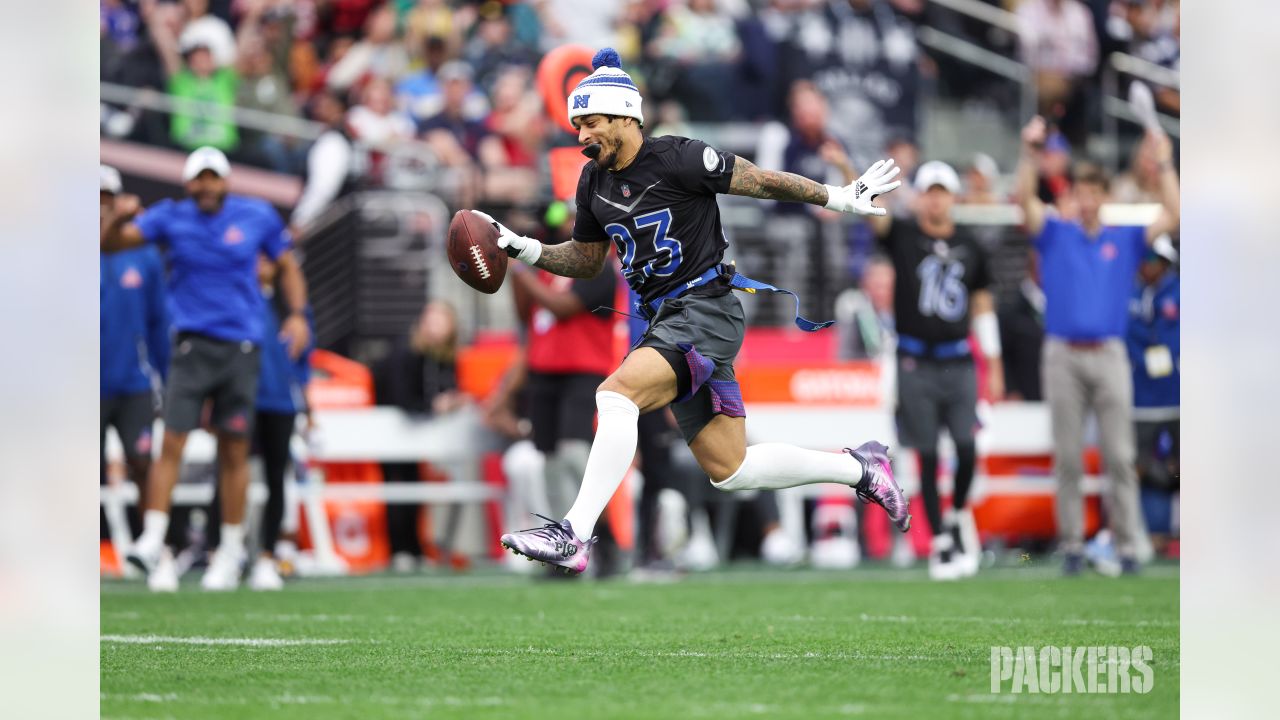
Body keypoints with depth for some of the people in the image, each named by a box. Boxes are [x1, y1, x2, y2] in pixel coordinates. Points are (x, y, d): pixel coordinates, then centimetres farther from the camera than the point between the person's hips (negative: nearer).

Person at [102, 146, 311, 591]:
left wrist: (297, 314, 3)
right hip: (191, 344, -1)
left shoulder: (258, 217, 4)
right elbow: (109, 244, -5)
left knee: (234, 451, 4)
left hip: (241, 346, 1)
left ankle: (231, 550, 14)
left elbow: (287, 266, 17)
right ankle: (152, 540, -14)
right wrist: (118, 217, -26)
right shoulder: (171, 218, 1)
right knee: (172, 442, -12)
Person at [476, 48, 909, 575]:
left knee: (618, 391, -28)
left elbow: (760, 182, -6)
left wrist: (838, 197, -6)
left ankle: (574, 535, -32)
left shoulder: (677, 160, -13)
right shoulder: (594, 181, 10)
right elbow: (586, 260, 23)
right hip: (667, 322, 8)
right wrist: (526, 250, 8)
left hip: (705, 309, -8)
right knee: (729, 471, 9)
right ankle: (859, 468, 27)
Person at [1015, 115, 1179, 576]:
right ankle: (1072, 546, 5)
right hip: (1063, 356, 0)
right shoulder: (1055, 235, 10)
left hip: (1109, 355, 0)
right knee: (1068, 459, 1)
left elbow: (1172, 218, 2)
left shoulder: (1125, 239, 11)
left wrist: (1164, 165, -4)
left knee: (1119, 458, -3)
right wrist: (1030, 152, -14)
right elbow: (1025, 201, -4)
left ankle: (1127, 546, -2)